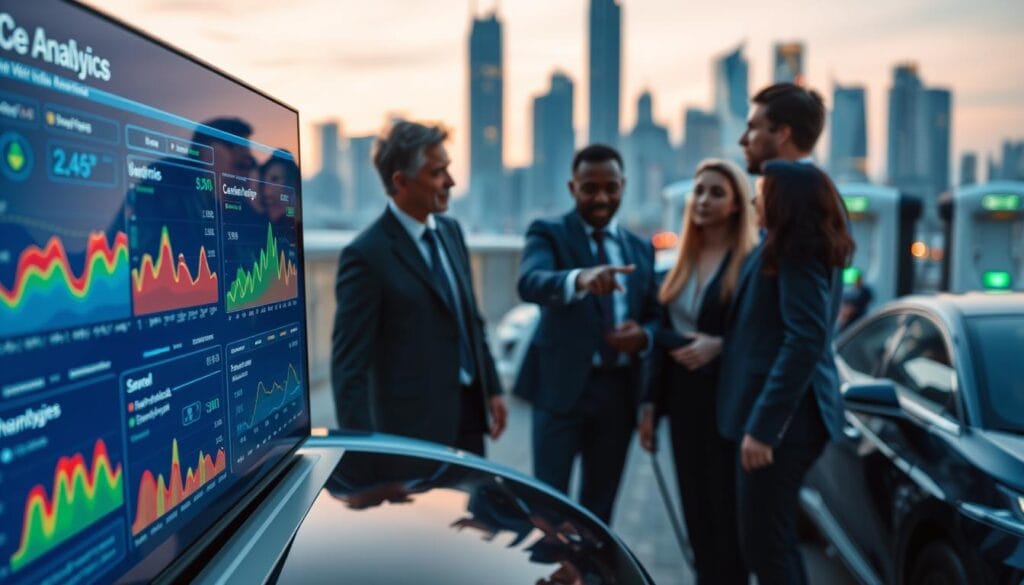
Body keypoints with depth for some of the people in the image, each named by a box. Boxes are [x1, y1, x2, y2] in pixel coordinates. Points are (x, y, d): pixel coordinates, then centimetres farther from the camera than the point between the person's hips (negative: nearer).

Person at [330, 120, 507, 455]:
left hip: (468, 412, 7)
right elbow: (348, 364, -17)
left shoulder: (450, 230, 6)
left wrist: (492, 388, 14)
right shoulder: (366, 255, -17)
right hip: (415, 424, -7)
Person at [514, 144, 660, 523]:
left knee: (600, 505, 16)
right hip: (562, 385, -4)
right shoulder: (548, 233, -4)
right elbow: (529, 283, -25)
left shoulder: (640, 248, 12)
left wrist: (644, 335, -9)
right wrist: (580, 279, -46)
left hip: (619, 390, 5)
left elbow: (654, 316, 15)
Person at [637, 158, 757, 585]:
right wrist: (651, 402, 10)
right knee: (696, 512, 12)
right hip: (683, 402, 6)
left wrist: (719, 346, -22)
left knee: (728, 514, 4)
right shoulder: (683, 262, 11)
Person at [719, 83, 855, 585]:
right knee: (771, 544, 19)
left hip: (781, 412, -10)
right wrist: (718, 341, 15)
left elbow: (805, 337, -23)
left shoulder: (797, 224, -17)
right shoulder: (798, 218, 14)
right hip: (780, 407, 10)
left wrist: (763, 425, -22)